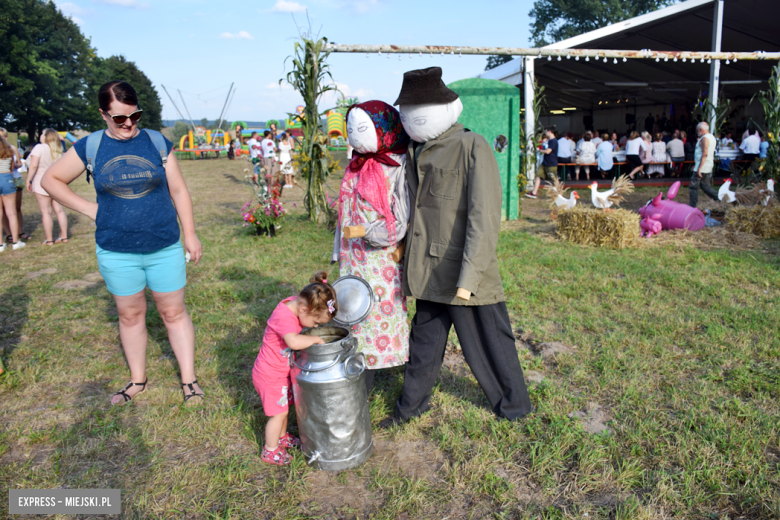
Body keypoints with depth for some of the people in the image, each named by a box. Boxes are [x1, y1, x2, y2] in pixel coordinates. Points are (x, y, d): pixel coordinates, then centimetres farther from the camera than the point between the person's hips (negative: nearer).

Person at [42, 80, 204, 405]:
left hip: (164, 248, -1)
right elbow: (51, 180, 9)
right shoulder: (89, 147, -1)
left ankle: (189, 380, 18)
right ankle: (137, 380, 32)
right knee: (130, 316, 14)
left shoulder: (158, 143, -1)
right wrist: (89, 209, -1)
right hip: (116, 252, 1)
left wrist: (190, 234, -1)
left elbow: (178, 191, 2)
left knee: (174, 312, 6)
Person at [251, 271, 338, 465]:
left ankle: (282, 437, 47)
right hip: (270, 375, -9)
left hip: (282, 371, 9)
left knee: (284, 405, 24)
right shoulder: (284, 317, -34)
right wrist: (316, 339, -36)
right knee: (279, 412, 5)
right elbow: (294, 342, -52)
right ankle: (270, 451, 26)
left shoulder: (294, 304, -7)